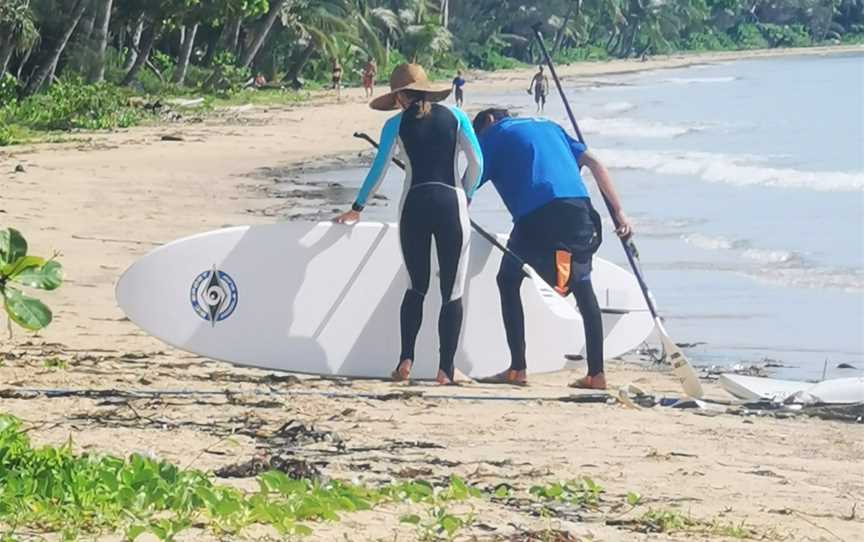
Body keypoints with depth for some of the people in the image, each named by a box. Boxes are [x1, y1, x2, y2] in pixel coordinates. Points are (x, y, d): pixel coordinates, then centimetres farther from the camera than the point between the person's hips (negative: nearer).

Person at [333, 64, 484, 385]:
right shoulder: (455, 117, 9)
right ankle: (446, 369, -4)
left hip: (415, 205, 1)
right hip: (451, 202, -1)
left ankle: (406, 360, -1)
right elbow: (477, 163, 6)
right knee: (452, 291, 3)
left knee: (416, 287, 14)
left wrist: (357, 209, 20)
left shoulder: (396, 125, 8)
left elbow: (379, 169, 9)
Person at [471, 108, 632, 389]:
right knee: (582, 287, 18)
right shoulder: (547, 126, 32)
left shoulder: (493, 133, 19)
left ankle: (517, 368, 7)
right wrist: (618, 212, 21)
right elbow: (594, 164, 23)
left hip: (537, 213, -4)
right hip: (579, 207, 4)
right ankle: (596, 373, 14)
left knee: (508, 281, 14)